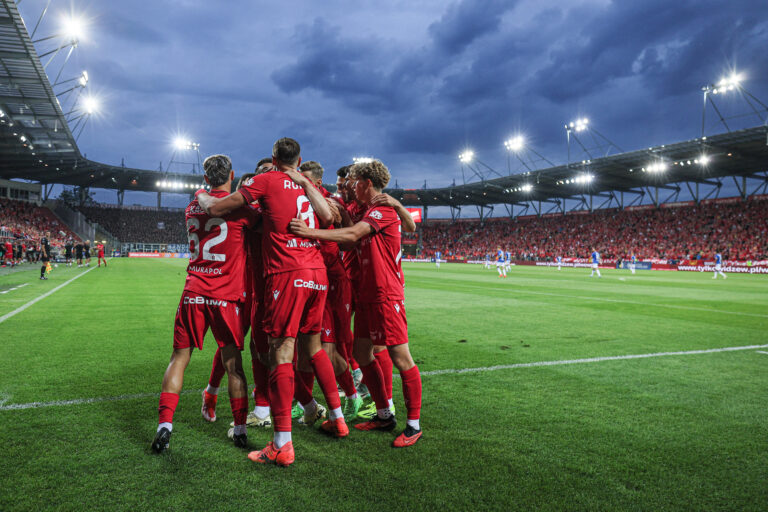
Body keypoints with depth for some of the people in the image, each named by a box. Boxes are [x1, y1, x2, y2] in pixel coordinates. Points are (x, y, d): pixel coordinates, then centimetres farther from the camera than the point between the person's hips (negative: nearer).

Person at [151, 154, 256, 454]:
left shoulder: (192, 208, 10)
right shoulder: (238, 207, -5)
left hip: (194, 293, 3)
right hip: (226, 296, -3)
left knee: (179, 358, 11)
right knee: (233, 363, 6)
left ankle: (164, 425, 7)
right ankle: (240, 429, 14)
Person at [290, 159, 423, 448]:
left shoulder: (384, 209, -10)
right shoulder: (367, 212, 19)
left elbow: (352, 235, -21)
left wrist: (311, 233, -24)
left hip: (386, 295, -10)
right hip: (367, 294, 10)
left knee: (401, 358, -5)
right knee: (362, 354, 12)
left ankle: (414, 425, 7)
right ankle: (384, 416, 26)